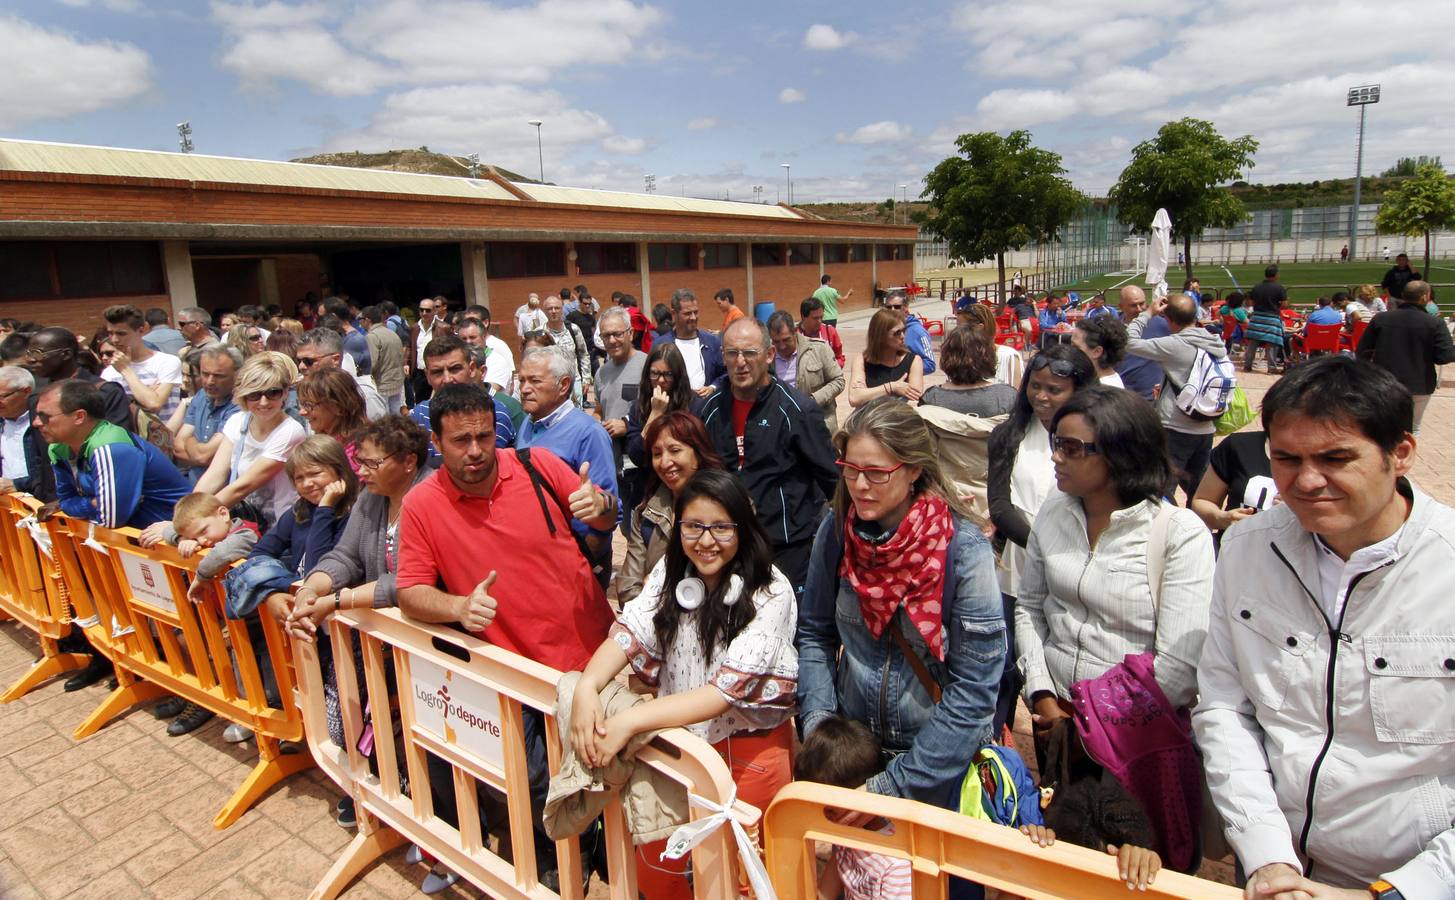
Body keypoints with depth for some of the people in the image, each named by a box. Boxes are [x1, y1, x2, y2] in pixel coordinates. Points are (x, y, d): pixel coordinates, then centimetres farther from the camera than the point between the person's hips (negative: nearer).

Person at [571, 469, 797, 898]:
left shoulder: (770, 594, -20)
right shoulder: (670, 572, -3)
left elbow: (726, 690, -27)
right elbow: (629, 630, -14)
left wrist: (630, 721, -36)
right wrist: (587, 686, -34)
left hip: (747, 750, -4)